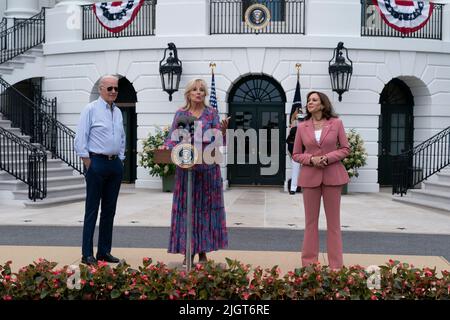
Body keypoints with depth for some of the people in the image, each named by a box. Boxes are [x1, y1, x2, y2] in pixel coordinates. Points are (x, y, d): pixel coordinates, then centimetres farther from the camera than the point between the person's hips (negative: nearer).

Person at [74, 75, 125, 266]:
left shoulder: (118, 112, 15)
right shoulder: (91, 109, -5)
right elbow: (80, 139, -10)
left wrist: (120, 160, 13)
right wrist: (88, 164, -11)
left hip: (115, 164, 7)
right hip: (97, 163, -6)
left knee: (109, 210, 9)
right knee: (92, 210, -2)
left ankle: (104, 251, 18)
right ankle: (87, 254, 4)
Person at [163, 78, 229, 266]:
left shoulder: (212, 114, 5)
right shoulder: (180, 114, 7)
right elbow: (172, 138, 3)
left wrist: (223, 131, -20)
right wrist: (165, 148, -17)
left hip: (207, 169, 0)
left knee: (205, 208, 3)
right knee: (186, 208, 2)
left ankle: (203, 252, 12)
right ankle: (188, 252, 12)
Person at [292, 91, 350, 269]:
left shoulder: (336, 123, 1)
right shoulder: (302, 127, 5)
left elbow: (345, 149, 2)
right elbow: (296, 155, 7)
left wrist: (328, 157, -14)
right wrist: (311, 159, -12)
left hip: (332, 175, -1)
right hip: (310, 176, 1)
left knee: (333, 221, 5)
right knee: (310, 221, 7)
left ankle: (336, 264, 13)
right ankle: (309, 263, 16)